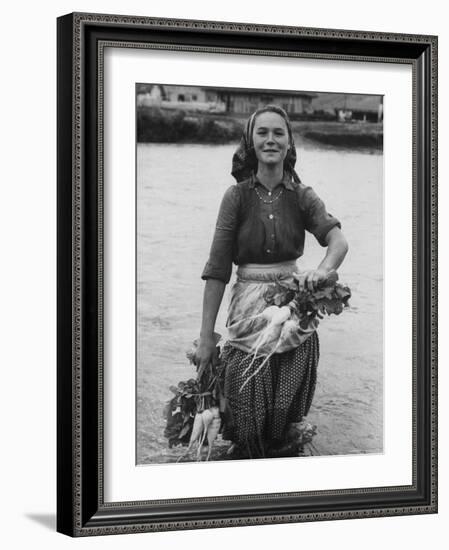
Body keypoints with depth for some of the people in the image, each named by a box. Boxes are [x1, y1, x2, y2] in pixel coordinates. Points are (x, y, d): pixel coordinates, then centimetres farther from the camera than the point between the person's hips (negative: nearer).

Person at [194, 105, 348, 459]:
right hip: (250, 308, -1)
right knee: (249, 419, 4)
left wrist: (322, 271, -36)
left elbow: (339, 241, -13)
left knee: (287, 413, 7)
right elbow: (217, 268, -5)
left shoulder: (302, 196, 2)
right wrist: (206, 335, -8)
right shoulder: (237, 196, -3)